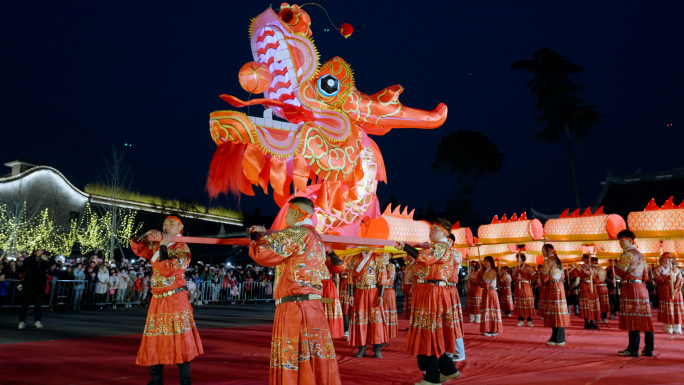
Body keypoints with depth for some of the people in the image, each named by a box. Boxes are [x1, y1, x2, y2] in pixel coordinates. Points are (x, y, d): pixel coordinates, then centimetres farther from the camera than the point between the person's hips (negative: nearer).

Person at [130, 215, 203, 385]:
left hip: (175, 299, -7)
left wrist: (163, 246, -15)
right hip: (157, 300, 7)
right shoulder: (156, 246, 13)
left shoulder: (182, 249, -9)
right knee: (154, 341, 9)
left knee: (179, 340, -5)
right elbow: (136, 247, 17)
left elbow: (166, 270, -20)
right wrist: (147, 236, 0)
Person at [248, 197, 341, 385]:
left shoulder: (296, 233, -9)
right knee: (316, 363, 10)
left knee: (292, 364, -1)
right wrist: (267, 234, 22)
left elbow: (261, 252, -7)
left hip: (294, 308, -9)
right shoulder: (317, 238, 19)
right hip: (313, 307, 9)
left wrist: (257, 237, 11)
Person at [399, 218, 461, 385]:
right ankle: (448, 370, 25)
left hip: (433, 293, -10)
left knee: (428, 332, -5)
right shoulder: (434, 247, 22)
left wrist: (405, 246, -17)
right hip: (425, 292, 10)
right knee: (433, 333, 15)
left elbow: (424, 258, -24)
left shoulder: (442, 246, -10)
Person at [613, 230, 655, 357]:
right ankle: (649, 349, 11)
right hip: (642, 288, 9)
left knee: (632, 319, -6)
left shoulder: (627, 254, -10)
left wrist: (616, 264, 8)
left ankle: (633, 349, -4)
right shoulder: (641, 255, 17)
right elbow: (645, 275, 18)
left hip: (630, 288, -9)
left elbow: (619, 272, -9)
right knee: (645, 318, 7)